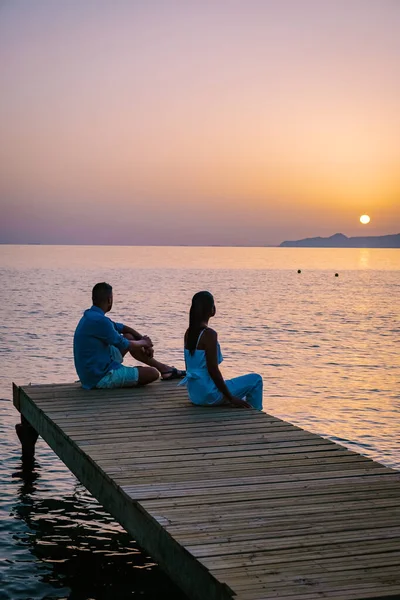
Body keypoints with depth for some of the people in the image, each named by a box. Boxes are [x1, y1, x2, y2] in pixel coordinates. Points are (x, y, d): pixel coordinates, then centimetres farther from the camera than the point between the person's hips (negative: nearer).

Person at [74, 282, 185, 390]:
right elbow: (124, 345, -14)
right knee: (152, 373, -14)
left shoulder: (91, 316, 8)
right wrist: (143, 343, 5)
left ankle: (162, 367, 28)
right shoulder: (99, 321, -24)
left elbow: (123, 328, 20)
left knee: (129, 337, 20)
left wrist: (144, 341, 10)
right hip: (101, 377, -10)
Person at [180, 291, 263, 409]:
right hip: (209, 395, -9)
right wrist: (231, 398, -16)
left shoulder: (189, 333, 6)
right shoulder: (209, 334, -19)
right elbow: (213, 370, -22)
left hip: (194, 394, 9)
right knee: (255, 379, 5)